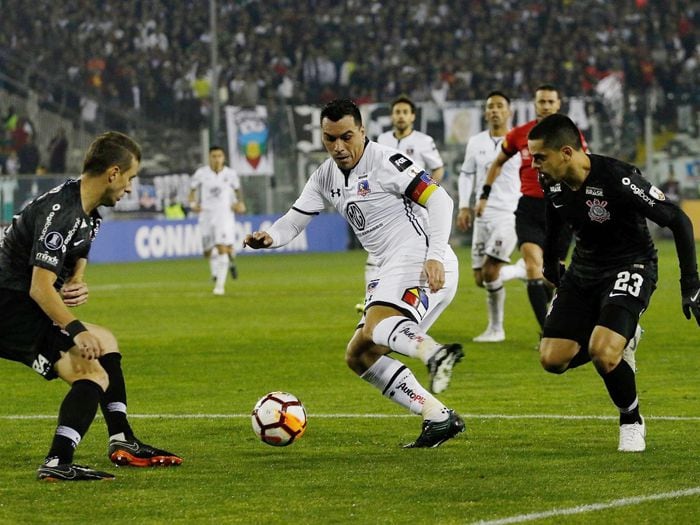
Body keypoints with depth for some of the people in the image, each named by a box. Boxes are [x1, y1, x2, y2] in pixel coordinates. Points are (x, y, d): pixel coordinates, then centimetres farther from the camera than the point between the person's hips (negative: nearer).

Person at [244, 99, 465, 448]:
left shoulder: (385, 161, -9)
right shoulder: (326, 177, 15)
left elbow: (439, 199, -15)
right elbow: (294, 221, 18)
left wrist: (434, 256, -26)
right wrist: (269, 237, -6)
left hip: (421, 261, -9)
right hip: (392, 271, 9)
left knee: (375, 326, -33)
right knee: (359, 356, 8)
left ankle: (435, 353, -59)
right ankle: (438, 419, 1)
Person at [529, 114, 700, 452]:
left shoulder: (617, 179, -29)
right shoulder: (551, 182, -9)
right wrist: (551, 268, 25)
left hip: (630, 268, -7)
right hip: (584, 269, 7)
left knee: (602, 353, -27)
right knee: (552, 359, -4)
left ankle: (632, 422, 0)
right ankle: (621, 339, 22)